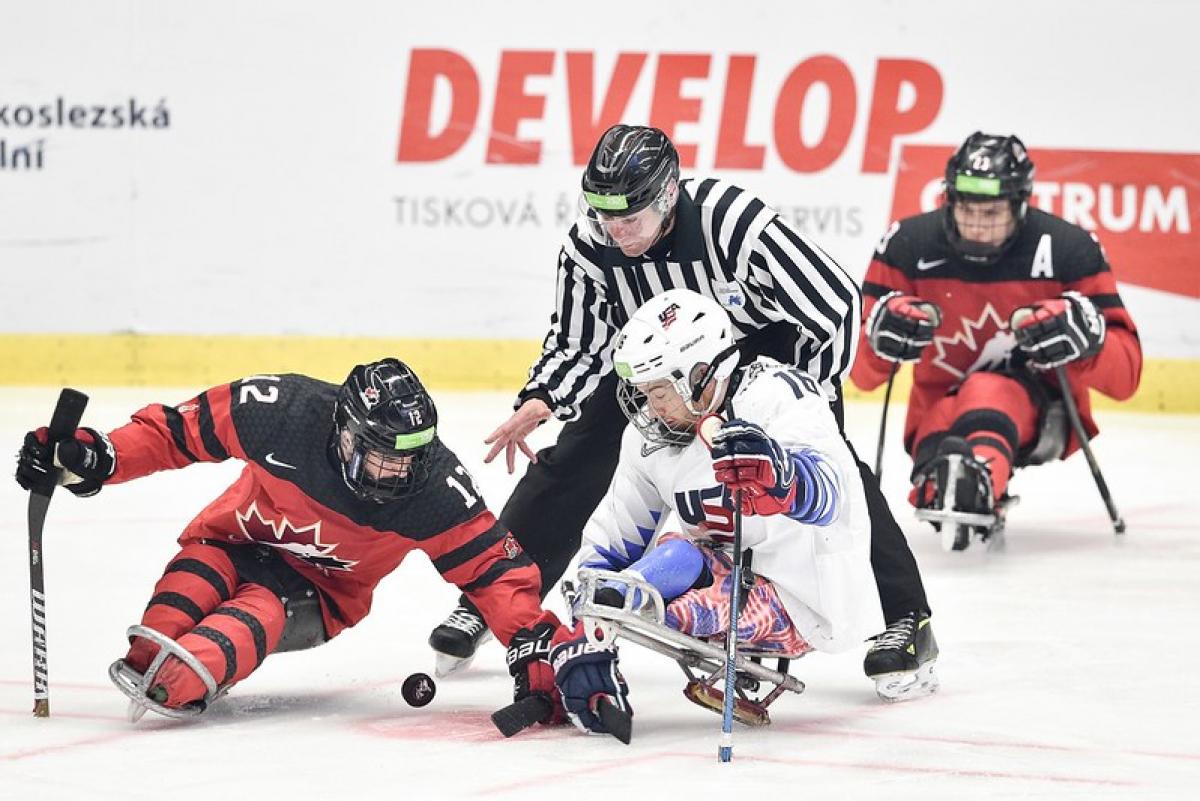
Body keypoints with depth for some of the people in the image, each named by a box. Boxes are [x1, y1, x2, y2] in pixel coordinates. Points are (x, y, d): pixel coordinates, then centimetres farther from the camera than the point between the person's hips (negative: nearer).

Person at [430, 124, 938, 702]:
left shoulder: (735, 224, -39)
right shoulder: (589, 246, -26)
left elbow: (837, 301, -29)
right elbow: (578, 344, -9)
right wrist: (539, 404, -27)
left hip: (764, 341, -4)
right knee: (573, 462, -6)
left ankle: (907, 618, -9)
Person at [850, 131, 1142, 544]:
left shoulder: (1068, 249, -10)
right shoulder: (909, 244, -7)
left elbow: (1125, 373, -11)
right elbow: (861, 370, -4)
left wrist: (1084, 335, -33)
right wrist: (882, 335, -28)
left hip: (1041, 408, -4)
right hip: (941, 407, 4)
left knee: (990, 391, -40)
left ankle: (978, 472, -70)